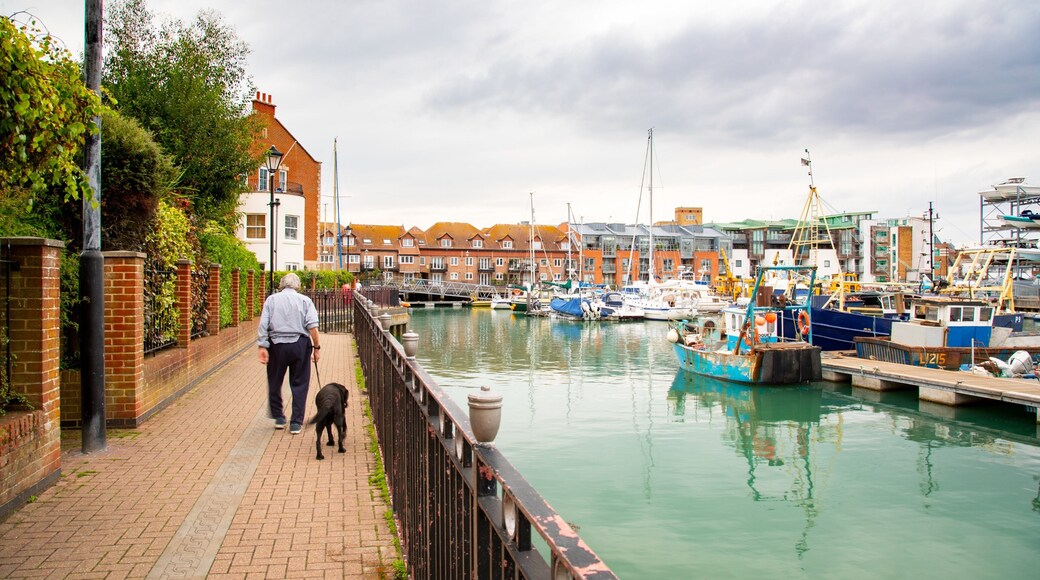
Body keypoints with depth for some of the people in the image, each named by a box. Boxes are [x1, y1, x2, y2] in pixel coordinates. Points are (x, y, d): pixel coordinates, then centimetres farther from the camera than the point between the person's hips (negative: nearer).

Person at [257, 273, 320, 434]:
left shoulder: (271, 299, 8)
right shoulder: (305, 300, 5)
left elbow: (263, 325, -3)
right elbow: (312, 326, -7)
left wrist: (262, 347, -4)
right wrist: (316, 347, -2)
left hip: (277, 344, 1)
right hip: (300, 344, -1)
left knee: (275, 383, 17)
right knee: (299, 385, 7)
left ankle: (278, 418, 25)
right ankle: (296, 423, 7)